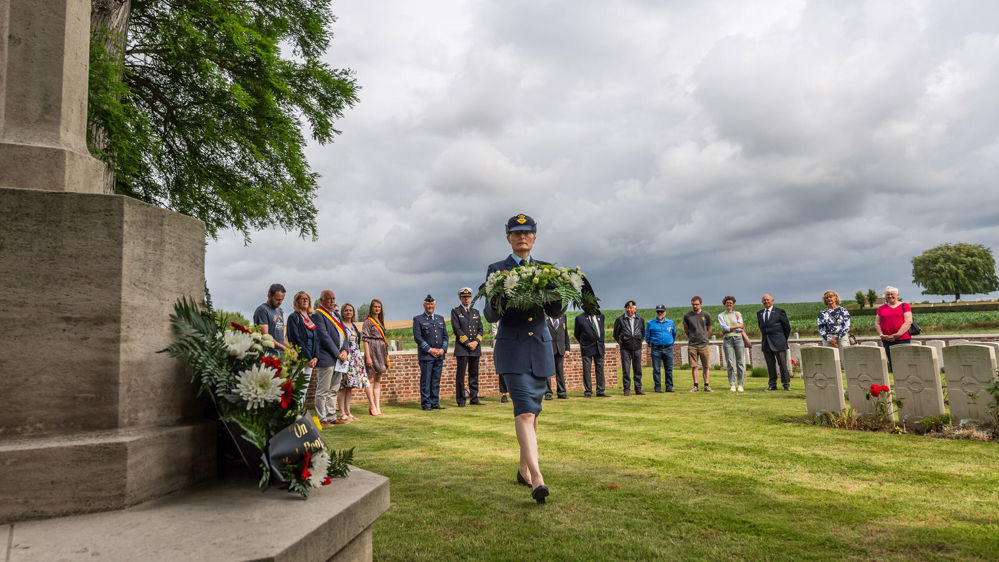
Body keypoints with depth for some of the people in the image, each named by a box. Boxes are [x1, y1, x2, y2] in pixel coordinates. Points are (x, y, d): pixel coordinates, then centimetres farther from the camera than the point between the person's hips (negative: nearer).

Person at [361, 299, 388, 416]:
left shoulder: (380, 322, 18)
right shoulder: (367, 322, -4)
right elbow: (365, 339, -11)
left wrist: (386, 355, 16)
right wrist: (368, 357, -18)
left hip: (381, 352, 8)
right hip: (372, 351, -8)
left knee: (378, 380, 6)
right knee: (371, 379, -5)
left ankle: (377, 407, 7)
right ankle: (372, 406, -2)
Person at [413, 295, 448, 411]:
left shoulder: (440, 318, 17)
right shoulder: (418, 319, 2)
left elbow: (445, 336, 14)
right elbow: (417, 337, -7)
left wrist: (443, 349, -3)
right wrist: (430, 350, -13)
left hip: (439, 355, 5)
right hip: (426, 355, -4)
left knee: (436, 380, 7)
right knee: (426, 380, -3)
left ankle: (435, 403, 12)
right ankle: (426, 404, 2)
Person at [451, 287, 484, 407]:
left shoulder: (476, 312, 17)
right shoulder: (455, 311, 3)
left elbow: (480, 329, 12)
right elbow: (456, 329, -6)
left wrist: (476, 341, -6)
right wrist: (467, 343, -12)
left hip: (475, 348, 4)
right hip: (462, 348, -4)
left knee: (474, 374, 6)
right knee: (460, 374, -5)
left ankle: (474, 399, 12)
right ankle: (461, 400, 0)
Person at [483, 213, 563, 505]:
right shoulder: (496, 270, 2)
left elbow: (555, 312, 6)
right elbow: (490, 315, -5)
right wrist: (498, 301, -27)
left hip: (541, 347, 4)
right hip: (512, 347, -4)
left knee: (533, 410, 11)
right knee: (524, 410, -16)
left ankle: (523, 469, 28)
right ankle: (537, 479, -22)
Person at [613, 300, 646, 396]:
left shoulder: (640, 319, 9)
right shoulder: (620, 319, 0)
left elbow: (643, 332, 21)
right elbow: (616, 333, 9)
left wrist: (640, 341, 13)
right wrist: (620, 343, 6)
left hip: (637, 348, 3)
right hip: (625, 348, -2)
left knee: (638, 369, 5)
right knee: (626, 370, -4)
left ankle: (638, 389, 13)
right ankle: (627, 389, 2)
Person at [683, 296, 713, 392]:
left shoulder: (706, 315, 3)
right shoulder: (687, 316, 3)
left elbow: (709, 330, 14)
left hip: (704, 344, 0)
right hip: (692, 345, 0)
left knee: (706, 366, 3)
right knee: (694, 366, 2)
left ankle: (706, 385, 9)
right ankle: (695, 386, 7)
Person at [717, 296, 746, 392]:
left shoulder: (738, 314, 11)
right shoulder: (721, 315, 10)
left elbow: (741, 329, 0)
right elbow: (725, 327, -5)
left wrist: (727, 330, -5)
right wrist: (737, 326, -6)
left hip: (738, 338, 1)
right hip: (727, 340, -1)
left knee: (740, 362, -3)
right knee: (730, 363, -4)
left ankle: (740, 385, 2)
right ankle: (732, 385, 0)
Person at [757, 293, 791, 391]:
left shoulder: (779, 311, -1)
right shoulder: (759, 313, 12)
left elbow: (787, 327, 4)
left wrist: (784, 339, 9)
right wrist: (764, 337, 14)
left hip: (778, 343, -4)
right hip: (766, 343, 4)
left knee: (783, 364, 0)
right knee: (770, 365, 7)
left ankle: (786, 384, 8)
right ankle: (772, 385, 12)